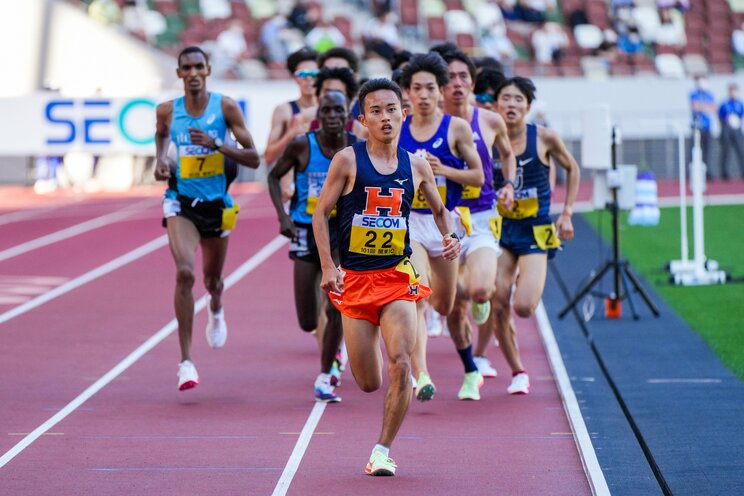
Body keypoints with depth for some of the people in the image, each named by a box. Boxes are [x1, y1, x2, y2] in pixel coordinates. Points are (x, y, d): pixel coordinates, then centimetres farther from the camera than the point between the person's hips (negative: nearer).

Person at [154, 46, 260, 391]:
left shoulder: (225, 107, -8)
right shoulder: (168, 110, -3)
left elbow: (253, 158, -9)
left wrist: (215, 144, -22)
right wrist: (160, 158, 4)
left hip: (217, 204, 1)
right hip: (181, 203, -1)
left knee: (212, 279, 18)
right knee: (184, 273, -22)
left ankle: (216, 311, 59)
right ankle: (186, 361, -20)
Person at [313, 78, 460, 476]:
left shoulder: (416, 166, 4)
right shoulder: (348, 161, -4)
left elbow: (439, 209, 20)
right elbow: (321, 213, -1)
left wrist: (450, 237, 0)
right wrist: (328, 267, -10)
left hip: (398, 277, 1)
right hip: (355, 279, -1)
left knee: (400, 365, -18)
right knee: (369, 384, 3)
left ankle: (383, 450, -4)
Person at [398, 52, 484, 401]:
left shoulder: (457, 128, -2)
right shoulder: (396, 130, 2)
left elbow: (479, 177, 0)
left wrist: (444, 170, -15)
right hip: (408, 222, -1)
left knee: (445, 305, 15)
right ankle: (421, 376, -28)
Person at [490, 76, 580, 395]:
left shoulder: (545, 138, -7)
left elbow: (572, 169, 10)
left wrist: (567, 213, 5)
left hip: (536, 230, -1)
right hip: (500, 228, 1)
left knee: (524, 307, -15)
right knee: (498, 308, -6)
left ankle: (527, 283, 23)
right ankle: (517, 371, 14)